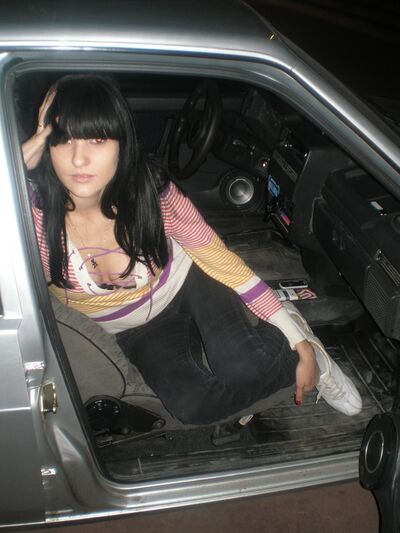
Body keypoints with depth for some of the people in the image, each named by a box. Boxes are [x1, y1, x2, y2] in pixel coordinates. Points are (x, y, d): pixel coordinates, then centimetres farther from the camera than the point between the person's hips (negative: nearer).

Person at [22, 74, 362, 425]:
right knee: (191, 406, -25)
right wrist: (29, 150, -42)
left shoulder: (151, 190, -27)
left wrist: (301, 343, -16)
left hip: (191, 285, -1)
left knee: (241, 367, -30)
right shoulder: (32, 209, -27)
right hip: (139, 332, 2)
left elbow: (220, 259, -17)